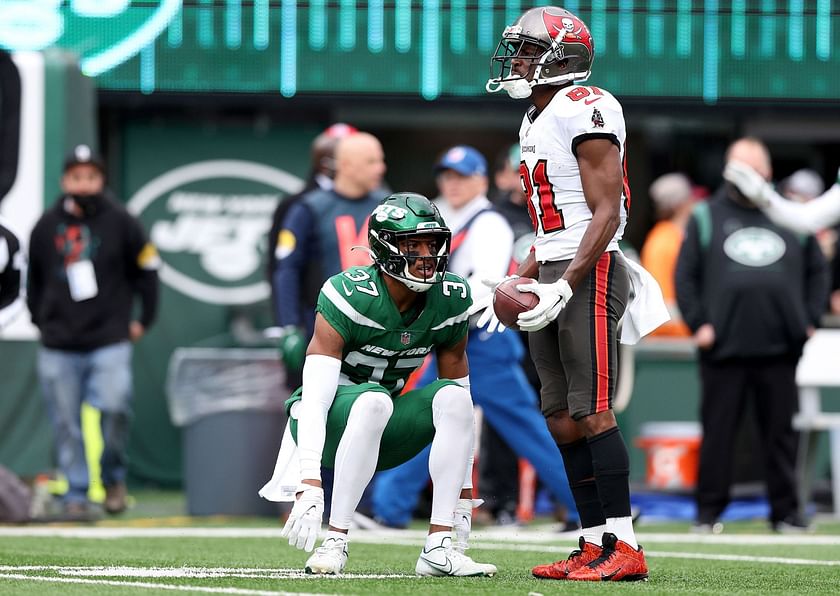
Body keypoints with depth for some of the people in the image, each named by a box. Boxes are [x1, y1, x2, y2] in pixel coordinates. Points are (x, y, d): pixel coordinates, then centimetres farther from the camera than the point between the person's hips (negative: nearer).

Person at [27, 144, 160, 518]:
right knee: (67, 426, 1)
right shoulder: (46, 227, 7)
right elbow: (34, 280, 20)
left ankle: (113, 476, 4)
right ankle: (75, 496, 9)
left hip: (110, 342, -2)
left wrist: (143, 320, 8)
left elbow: (147, 269, 10)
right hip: (58, 347, 2)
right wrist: (42, 323, 16)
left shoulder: (120, 222, 2)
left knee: (114, 408, -19)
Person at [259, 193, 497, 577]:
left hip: (380, 432, 5)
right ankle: (334, 543, -32)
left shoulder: (450, 300, -7)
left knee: (453, 398, -21)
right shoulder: (349, 296, -24)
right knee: (374, 399, -36)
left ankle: (439, 547, -24)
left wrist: (464, 492, 2)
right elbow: (314, 398, -30)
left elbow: (460, 408, 2)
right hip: (329, 428, -5)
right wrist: (310, 485, -40)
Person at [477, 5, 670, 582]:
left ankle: (624, 546, -13)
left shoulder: (585, 111, -11)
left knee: (592, 411, -12)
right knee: (563, 419, 6)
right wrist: (513, 286, 17)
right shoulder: (536, 123, 19)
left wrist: (564, 287, -21)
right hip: (555, 274, 10)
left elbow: (606, 214, -16)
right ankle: (596, 545, 8)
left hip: (590, 273, -10)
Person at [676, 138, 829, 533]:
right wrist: (698, 323, -5)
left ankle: (785, 511, 11)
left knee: (781, 433, 4)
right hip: (724, 349, -2)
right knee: (717, 433, 0)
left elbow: (818, 272, 18)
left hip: (780, 350, 2)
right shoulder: (706, 218, 8)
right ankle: (709, 511, 7)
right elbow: (685, 277, 6)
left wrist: (809, 320, 6)